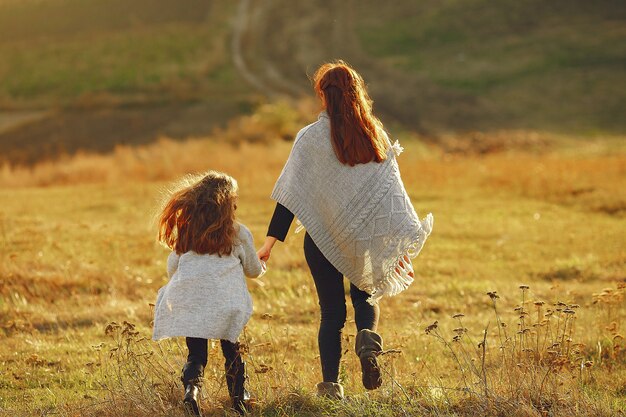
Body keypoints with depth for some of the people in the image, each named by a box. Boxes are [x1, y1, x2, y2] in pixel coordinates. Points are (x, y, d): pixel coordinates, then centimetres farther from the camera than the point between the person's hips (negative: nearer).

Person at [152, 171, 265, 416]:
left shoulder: (186, 232, 11)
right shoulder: (239, 234, 5)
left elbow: (172, 267, 16)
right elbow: (253, 271, 18)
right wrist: (260, 266, 42)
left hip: (188, 303, 2)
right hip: (225, 303, -2)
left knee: (196, 353, 6)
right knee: (231, 349, 15)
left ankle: (191, 387, -18)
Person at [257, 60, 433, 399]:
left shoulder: (312, 137, -7)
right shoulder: (376, 135, 0)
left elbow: (291, 192, -9)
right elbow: (392, 189, 1)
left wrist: (270, 241, -7)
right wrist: (401, 244, 5)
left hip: (323, 235, -2)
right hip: (367, 238, 2)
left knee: (331, 313, 11)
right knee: (365, 296, 20)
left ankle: (330, 384, 8)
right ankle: (368, 335, -11)